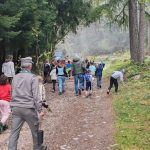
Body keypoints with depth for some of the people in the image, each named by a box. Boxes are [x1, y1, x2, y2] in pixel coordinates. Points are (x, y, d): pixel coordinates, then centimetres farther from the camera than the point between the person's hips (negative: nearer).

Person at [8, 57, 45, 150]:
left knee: (14, 132, 6)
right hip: (28, 108, -5)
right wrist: (40, 110, -10)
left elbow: (13, 93, 14)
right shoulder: (33, 77, -9)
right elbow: (36, 95, -13)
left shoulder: (15, 77, 9)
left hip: (16, 108, 5)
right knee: (35, 130, 15)